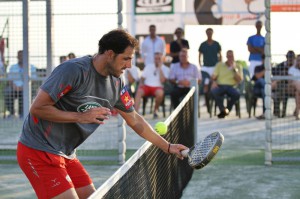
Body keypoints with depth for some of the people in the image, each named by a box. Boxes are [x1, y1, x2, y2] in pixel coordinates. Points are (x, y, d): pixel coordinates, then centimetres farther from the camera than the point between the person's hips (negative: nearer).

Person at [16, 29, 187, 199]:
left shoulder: (116, 83, 4)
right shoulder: (74, 70, -21)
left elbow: (134, 120, 17)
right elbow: (37, 108, -20)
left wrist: (168, 147, 18)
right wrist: (80, 116, -22)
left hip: (66, 154, 8)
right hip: (39, 151, -8)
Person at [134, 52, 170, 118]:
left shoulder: (165, 69, 6)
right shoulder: (148, 66, 19)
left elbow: (162, 81, -9)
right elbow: (142, 78, 18)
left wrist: (159, 68, -7)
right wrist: (141, 83, -4)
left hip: (157, 87, -2)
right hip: (147, 86, 2)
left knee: (160, 93, -37)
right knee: (139, 91, -32)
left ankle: (155, 111, -13)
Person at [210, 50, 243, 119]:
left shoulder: (238, 66, 13)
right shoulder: (220, 65, 17)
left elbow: (239, 80, 1)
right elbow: (213, 76, 11)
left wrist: (234, 69, -8)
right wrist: (214, 81, -12)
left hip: (231, 86, 0)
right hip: (220, 86, 1)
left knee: (237, 94, -36)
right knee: (213, 91, -35)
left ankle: (227, 109, -13)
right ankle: (223, 110, -21)